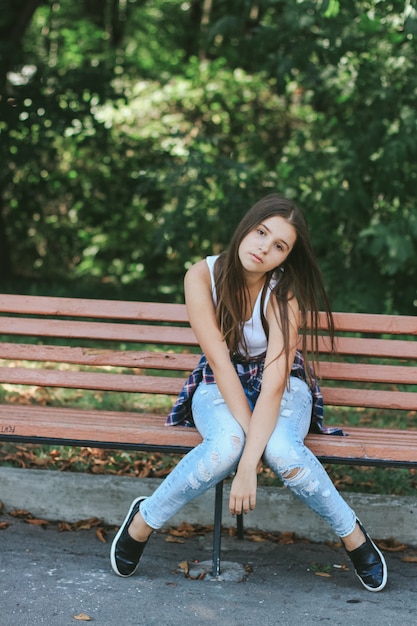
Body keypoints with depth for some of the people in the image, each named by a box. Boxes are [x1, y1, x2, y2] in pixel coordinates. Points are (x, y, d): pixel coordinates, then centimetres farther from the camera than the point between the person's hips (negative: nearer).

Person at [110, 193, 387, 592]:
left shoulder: (284, 293, -22)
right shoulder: (202, 276, -18)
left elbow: (273, 384, -31)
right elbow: (220, 361, -21)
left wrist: (249, 465, -39)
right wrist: (247, 435, -29)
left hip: (282, 386, 0)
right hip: (220, 385, 1)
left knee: (282, 450, -35)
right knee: (226, 446, -35)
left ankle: (352, 534, -10)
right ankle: (143, 521, -12)